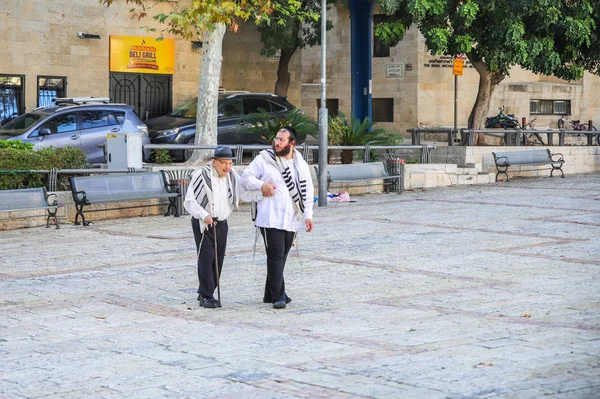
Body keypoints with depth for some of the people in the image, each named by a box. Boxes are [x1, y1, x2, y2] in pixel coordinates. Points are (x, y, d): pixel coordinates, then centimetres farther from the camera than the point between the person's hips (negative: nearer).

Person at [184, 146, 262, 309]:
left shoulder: (232, 176, 5)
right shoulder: (201, 176, -13)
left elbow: (246, 194, 1)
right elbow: (189, 201, -13)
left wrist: (263, 193, -16)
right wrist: (204, 215, -27)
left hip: (222, 224, 6)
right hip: (203, 223, -6)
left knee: (218, 260, 8)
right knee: (206, 258, -10)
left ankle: (204, 293, 22)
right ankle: (206, 296, -6)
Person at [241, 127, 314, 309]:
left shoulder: (301, 164, 11)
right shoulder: (264, 159, -1)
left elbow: (308, 190, 16)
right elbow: (246, 177, 3)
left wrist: (308, 215, 9)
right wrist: (261, 185, -16)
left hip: (291, 220, 5)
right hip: (271, 218, -5)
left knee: (281, 257, 12)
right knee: (276, 256, -8)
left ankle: (270, 294, 22)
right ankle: (278, 296, -4)